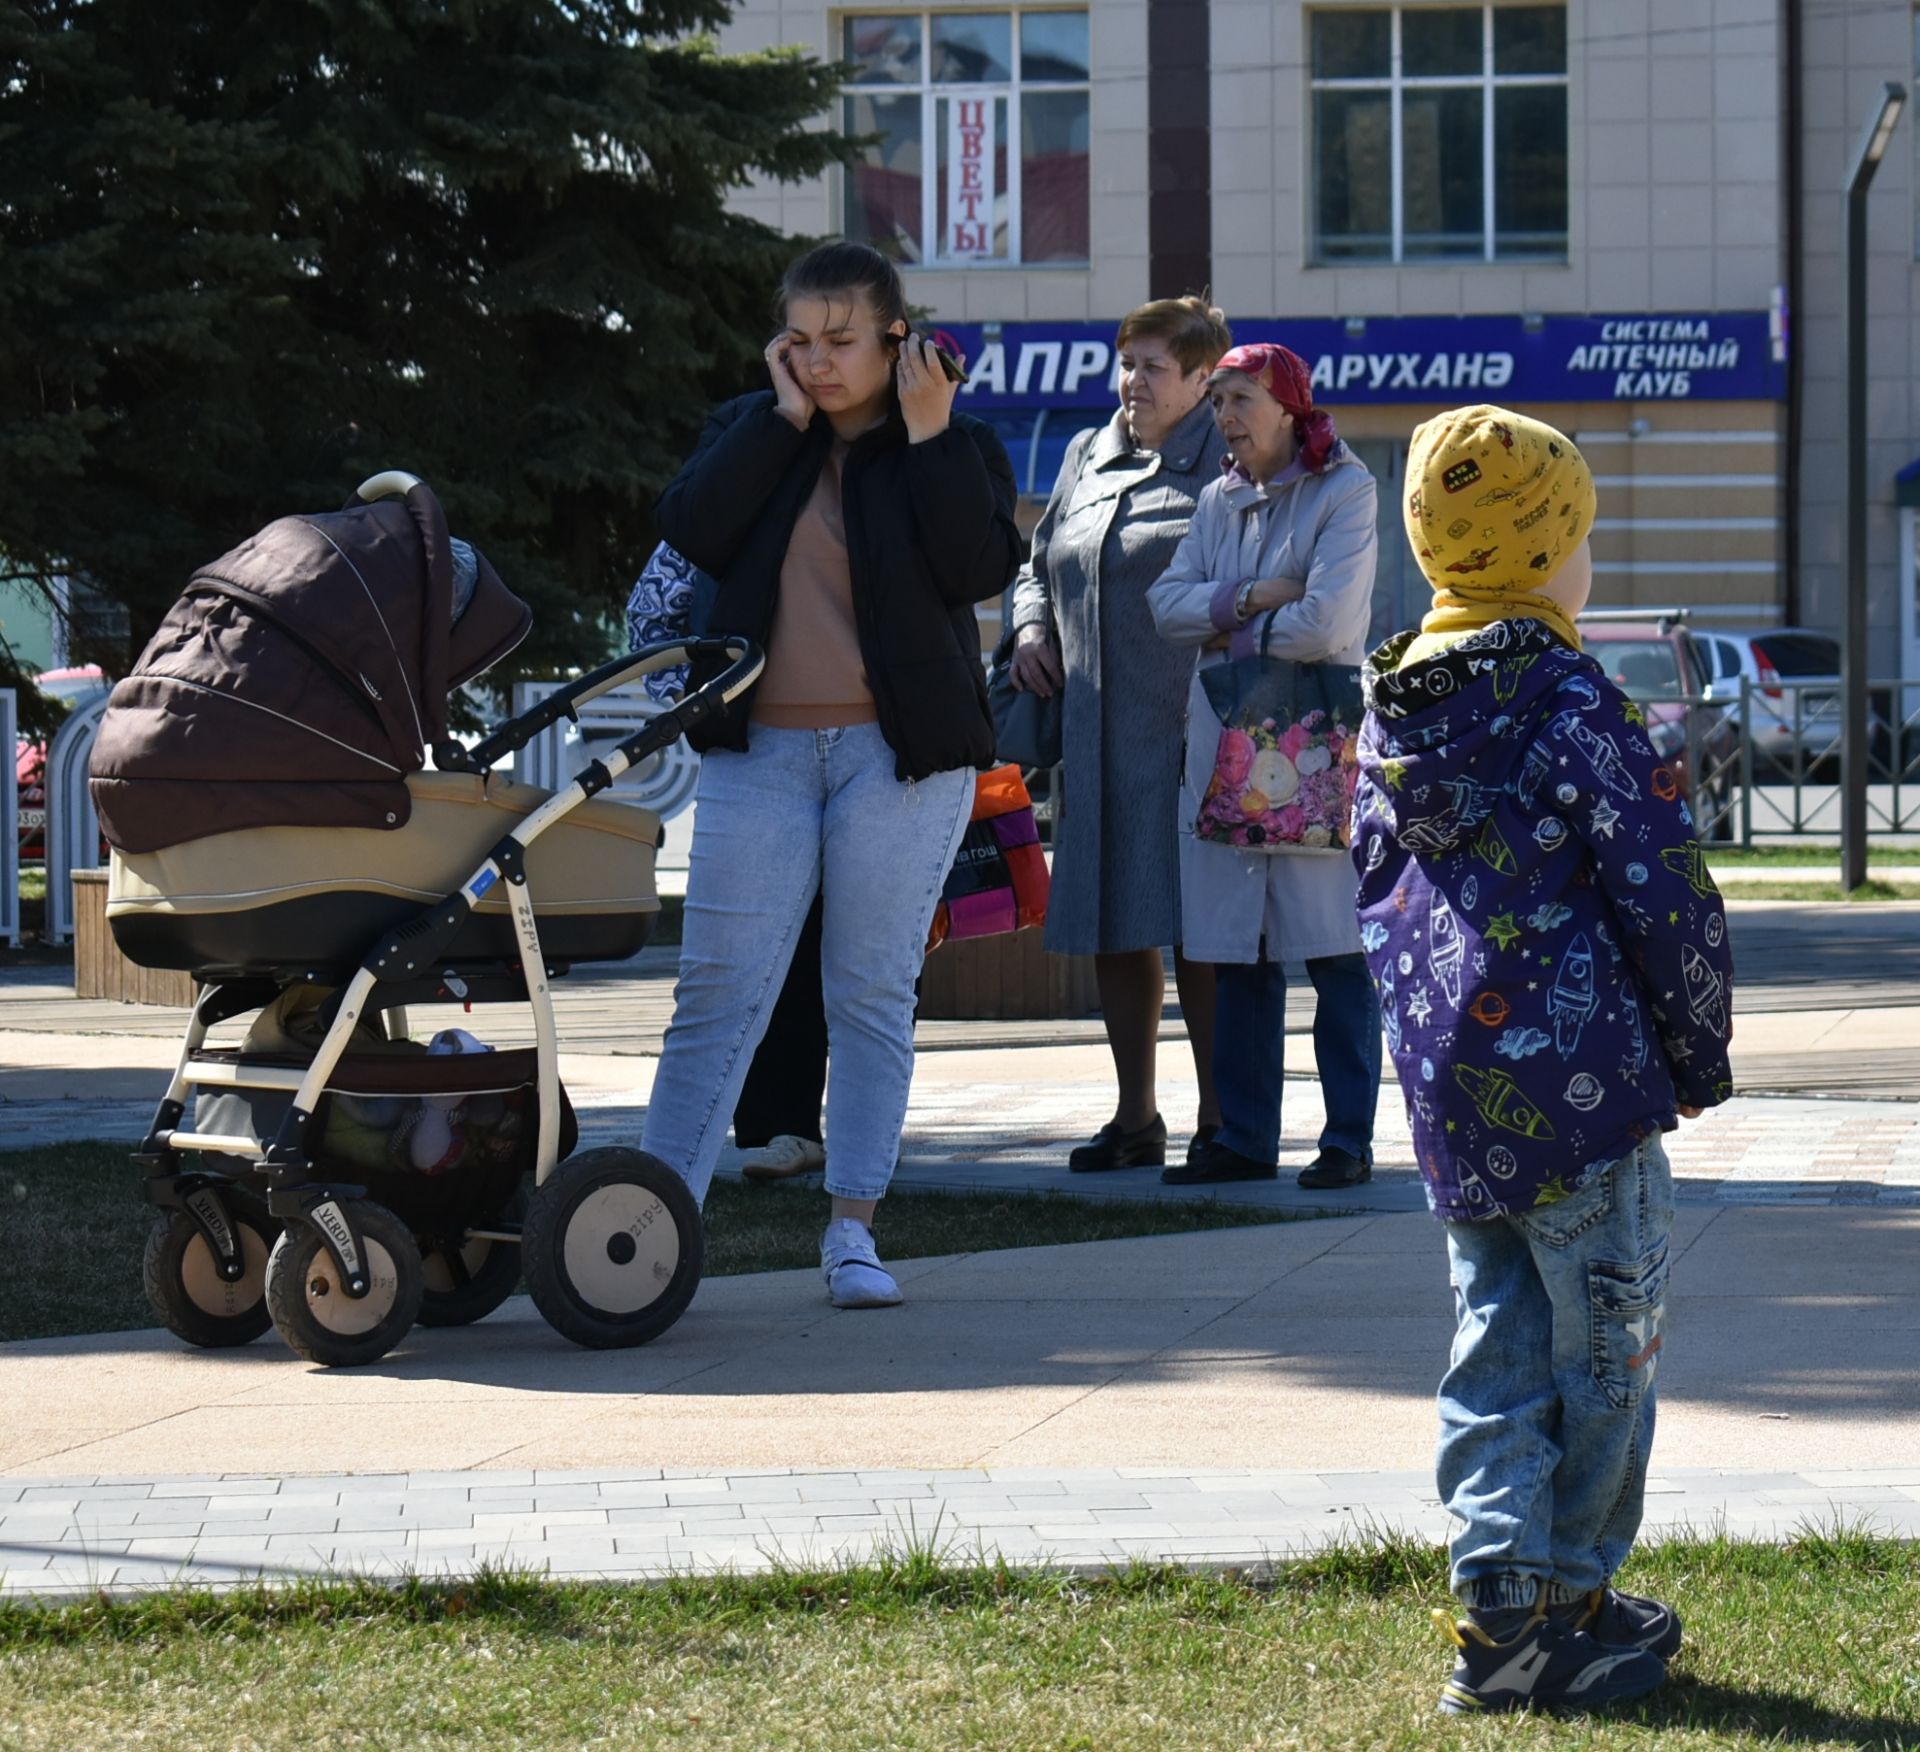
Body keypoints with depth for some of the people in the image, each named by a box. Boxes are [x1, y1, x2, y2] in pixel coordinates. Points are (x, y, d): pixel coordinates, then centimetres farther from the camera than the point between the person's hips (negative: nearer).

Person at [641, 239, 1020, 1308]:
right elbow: (692, 533, -6)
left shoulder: (958, 447, 5)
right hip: (760, 749, 1)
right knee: (718, 991, -4)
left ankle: (854, 1229, 8)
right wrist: (784, 417, -7)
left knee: (875, 995, 2)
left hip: (901, 753, -1)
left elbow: (982, 568, -11)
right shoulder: (751, 432, 12)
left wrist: (930, 436, -12)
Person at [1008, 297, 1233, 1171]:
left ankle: (1220, 1121, 1)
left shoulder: (1227, 463, -3)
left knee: (1198, 932, -6)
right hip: (1096, 736, 7)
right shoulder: (1087, 459, 18)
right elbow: (1039, 562, 30)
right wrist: (1032, 628, 11)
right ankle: (1134, 1118, 18)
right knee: (1113, 930, 9)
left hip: (1188, 733, -7)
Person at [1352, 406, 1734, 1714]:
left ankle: (1498, 1602, 6)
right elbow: (1663, 892, -13)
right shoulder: (1570, 705, -13)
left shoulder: (1390, 716, 10)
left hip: (1450, 1096, 7)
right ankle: (1570, 1607, 9)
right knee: (1607, 1348, 5)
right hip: (1579, 1080, -7)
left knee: (1497, 1349, 13)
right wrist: (1698, 1059, -1)